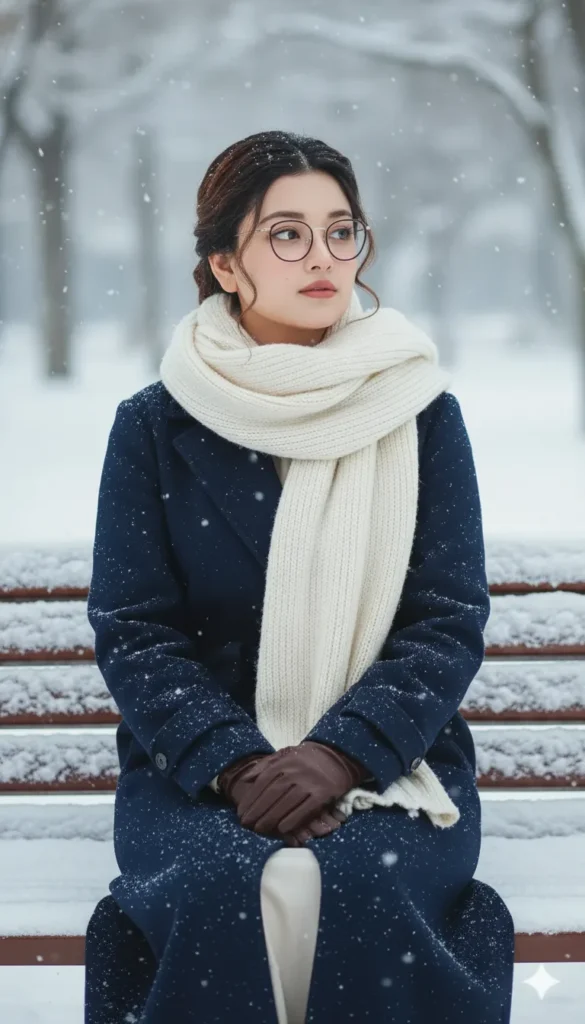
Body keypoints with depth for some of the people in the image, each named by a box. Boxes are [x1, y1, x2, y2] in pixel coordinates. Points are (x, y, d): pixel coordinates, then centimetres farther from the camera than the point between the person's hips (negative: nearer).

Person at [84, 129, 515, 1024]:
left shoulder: (422, 416, 5)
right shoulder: (155, 428, 4)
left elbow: (450, 624, 0)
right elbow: (133, 633, -1)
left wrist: (342, 753, -17)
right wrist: (234, 765, -18)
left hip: (387, 756, 0)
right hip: (197, 763, 0)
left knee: (363, 890, -32)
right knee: (225, 892, -32)